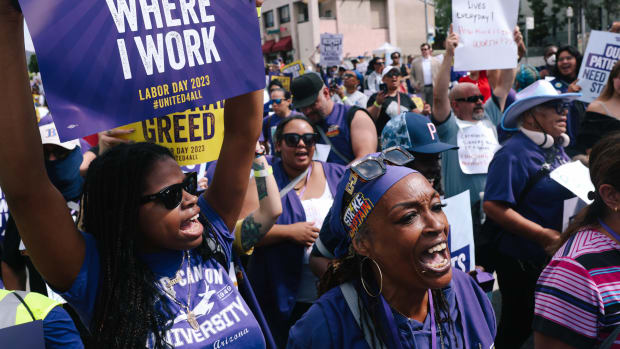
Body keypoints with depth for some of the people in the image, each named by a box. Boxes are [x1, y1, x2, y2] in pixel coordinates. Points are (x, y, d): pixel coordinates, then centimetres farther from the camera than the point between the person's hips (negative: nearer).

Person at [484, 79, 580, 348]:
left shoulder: (556, 148, 9)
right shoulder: (514, 154, -19)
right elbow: (493, 206, -26)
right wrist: (543, 234, -25)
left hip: (556, 258, 9)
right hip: (523, 263, -9)